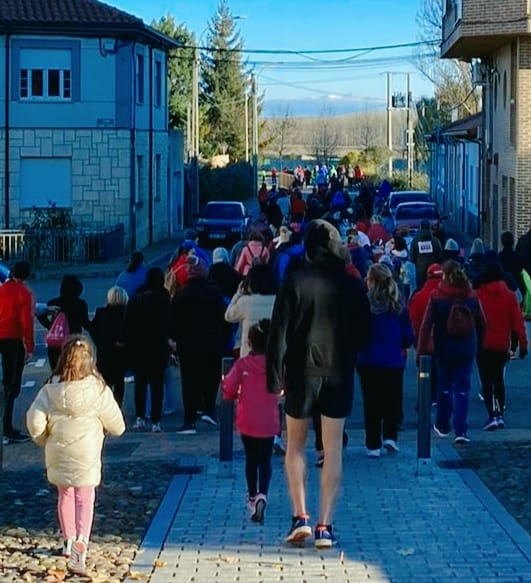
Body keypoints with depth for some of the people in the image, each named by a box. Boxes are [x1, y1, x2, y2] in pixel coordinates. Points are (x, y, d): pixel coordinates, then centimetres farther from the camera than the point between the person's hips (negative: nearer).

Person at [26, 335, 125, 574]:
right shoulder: (99, 391, -13)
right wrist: (102, 428, 17)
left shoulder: (50, 391, -11)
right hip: (87, 455, -2)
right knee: (85, 498, 7)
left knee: (65, 495, 21)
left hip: (58, 454, 2)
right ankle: (81, 541, -15)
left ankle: (68, 540, 31)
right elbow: (117, 426, -6)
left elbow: (35, 422, -14)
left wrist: (45, 441, 6)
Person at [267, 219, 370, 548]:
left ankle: (300, 517, 3)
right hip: (340, 374, 2)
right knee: (333, 450, 6)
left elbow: (279, 333, -8)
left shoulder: (295, 283, -7)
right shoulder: (353, 287, 0)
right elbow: (364, 333, 7)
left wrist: (275, 377, -3)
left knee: (296, 446, 14)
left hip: (302, 373, -1)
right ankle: (325, 526, 3)